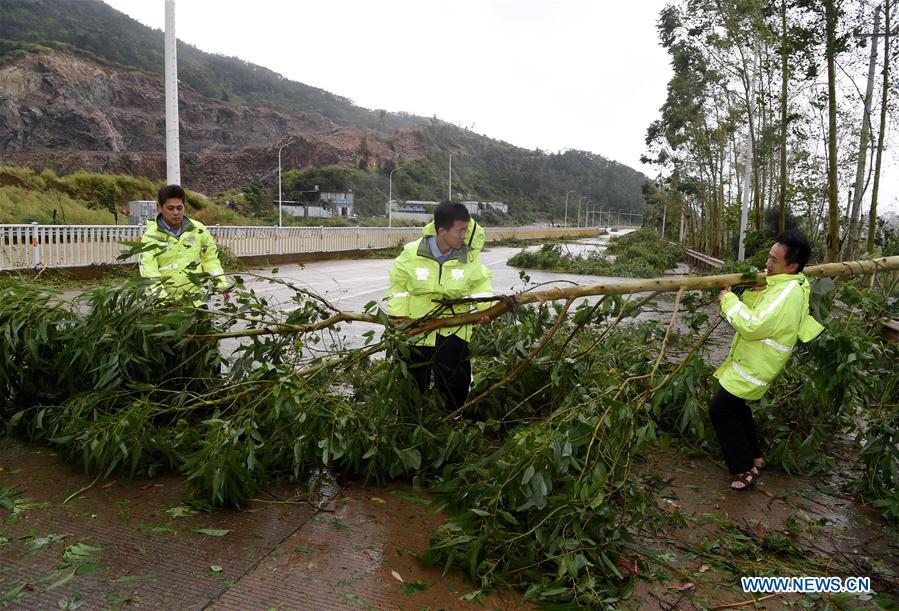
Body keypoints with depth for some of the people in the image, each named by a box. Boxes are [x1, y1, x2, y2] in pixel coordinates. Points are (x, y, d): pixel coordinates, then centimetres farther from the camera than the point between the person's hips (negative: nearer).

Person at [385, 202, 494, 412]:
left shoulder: (469, 257, -8)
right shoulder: (412, 254, -11)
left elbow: (479, 283, 5)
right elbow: (398, 283, 2)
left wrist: (486, 307, -12)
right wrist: (397, 313, -8)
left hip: (454, 332, 0)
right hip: (416, 330, 0)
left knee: (456, 387, 7)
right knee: (413, 387, 16)